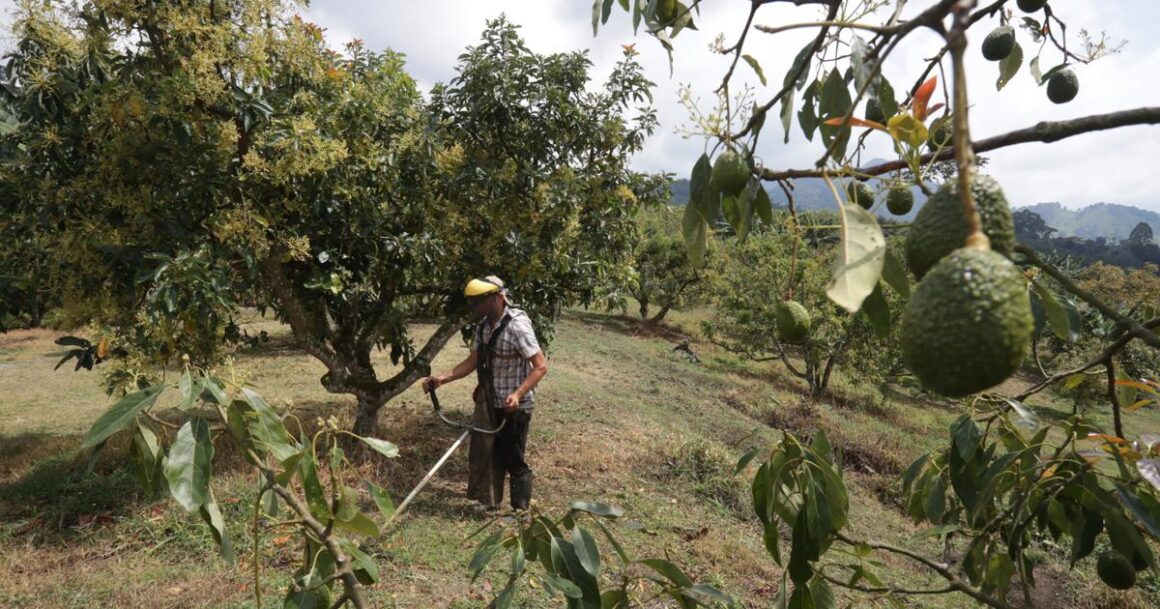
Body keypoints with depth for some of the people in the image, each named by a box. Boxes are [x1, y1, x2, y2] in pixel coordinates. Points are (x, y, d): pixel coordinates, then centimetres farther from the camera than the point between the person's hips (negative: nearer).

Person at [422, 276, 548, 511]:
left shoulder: (517, 325, -21)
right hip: (489, 403, 8)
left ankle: (521, 512, 19)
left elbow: (541, 366, -21)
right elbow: (472, 362, 10)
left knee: (514, 460, 3)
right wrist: (442, 379, 0)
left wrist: (518, 394, -32)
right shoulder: (484, 326, 4)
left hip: (514, 406, -8)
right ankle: (490, 504, 34)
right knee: (486, 456, 17)